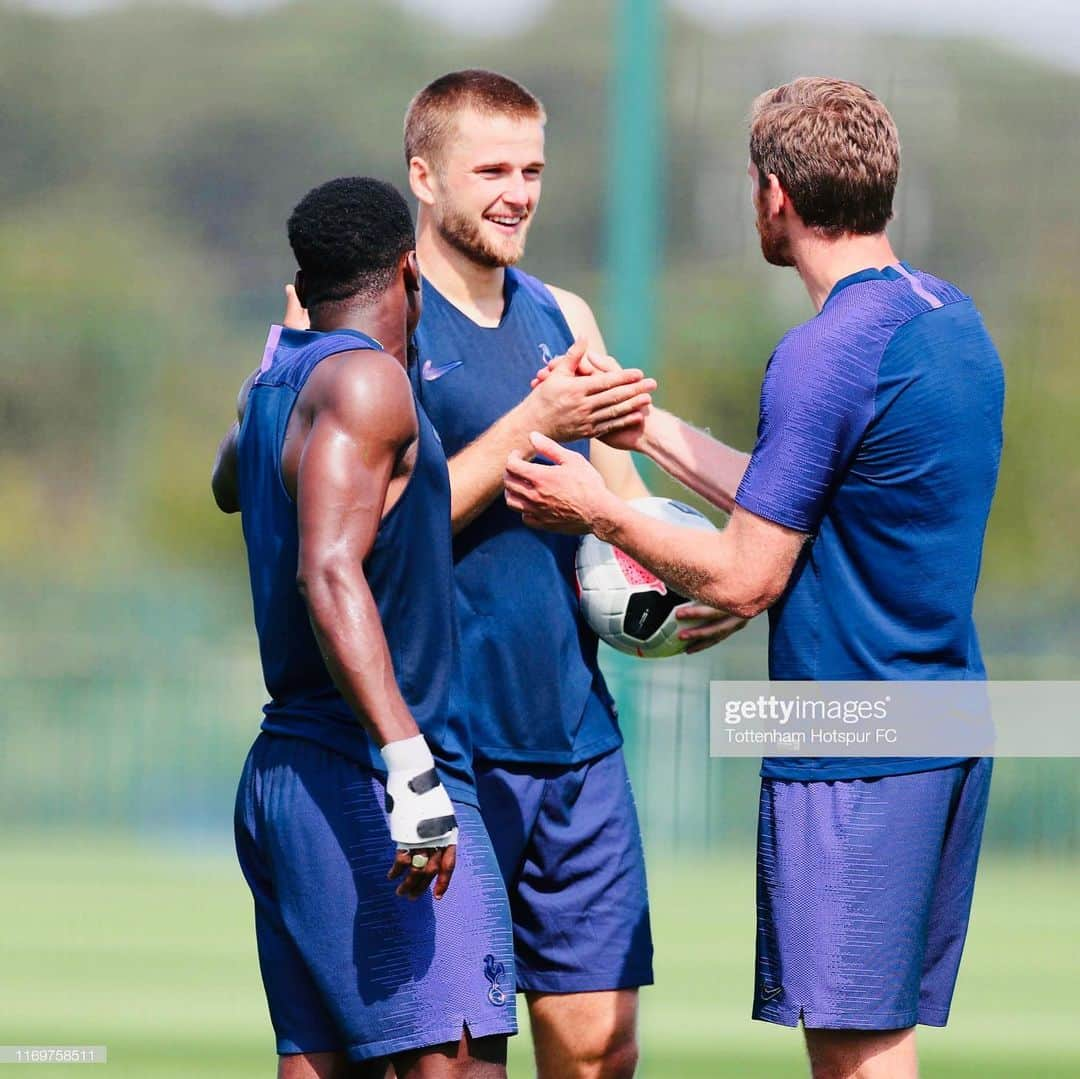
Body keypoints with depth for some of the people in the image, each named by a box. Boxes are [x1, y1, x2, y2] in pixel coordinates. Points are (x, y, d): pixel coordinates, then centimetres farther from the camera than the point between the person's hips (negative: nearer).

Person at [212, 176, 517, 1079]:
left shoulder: (276, 383, 17)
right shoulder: (365, 379, -10)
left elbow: (230, 485, 41)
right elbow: (328, 572, -23)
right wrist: (408, 761, -30)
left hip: (281, 776, 9)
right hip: (359, 776, -9)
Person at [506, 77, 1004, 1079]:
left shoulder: (827, 355, -17)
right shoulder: (951, 317, 11)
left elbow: (747, 578, -15)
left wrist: (598, 511, -1)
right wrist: (651, 428, 24)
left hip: (852, 751, -9)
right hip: (950, 729, 9)